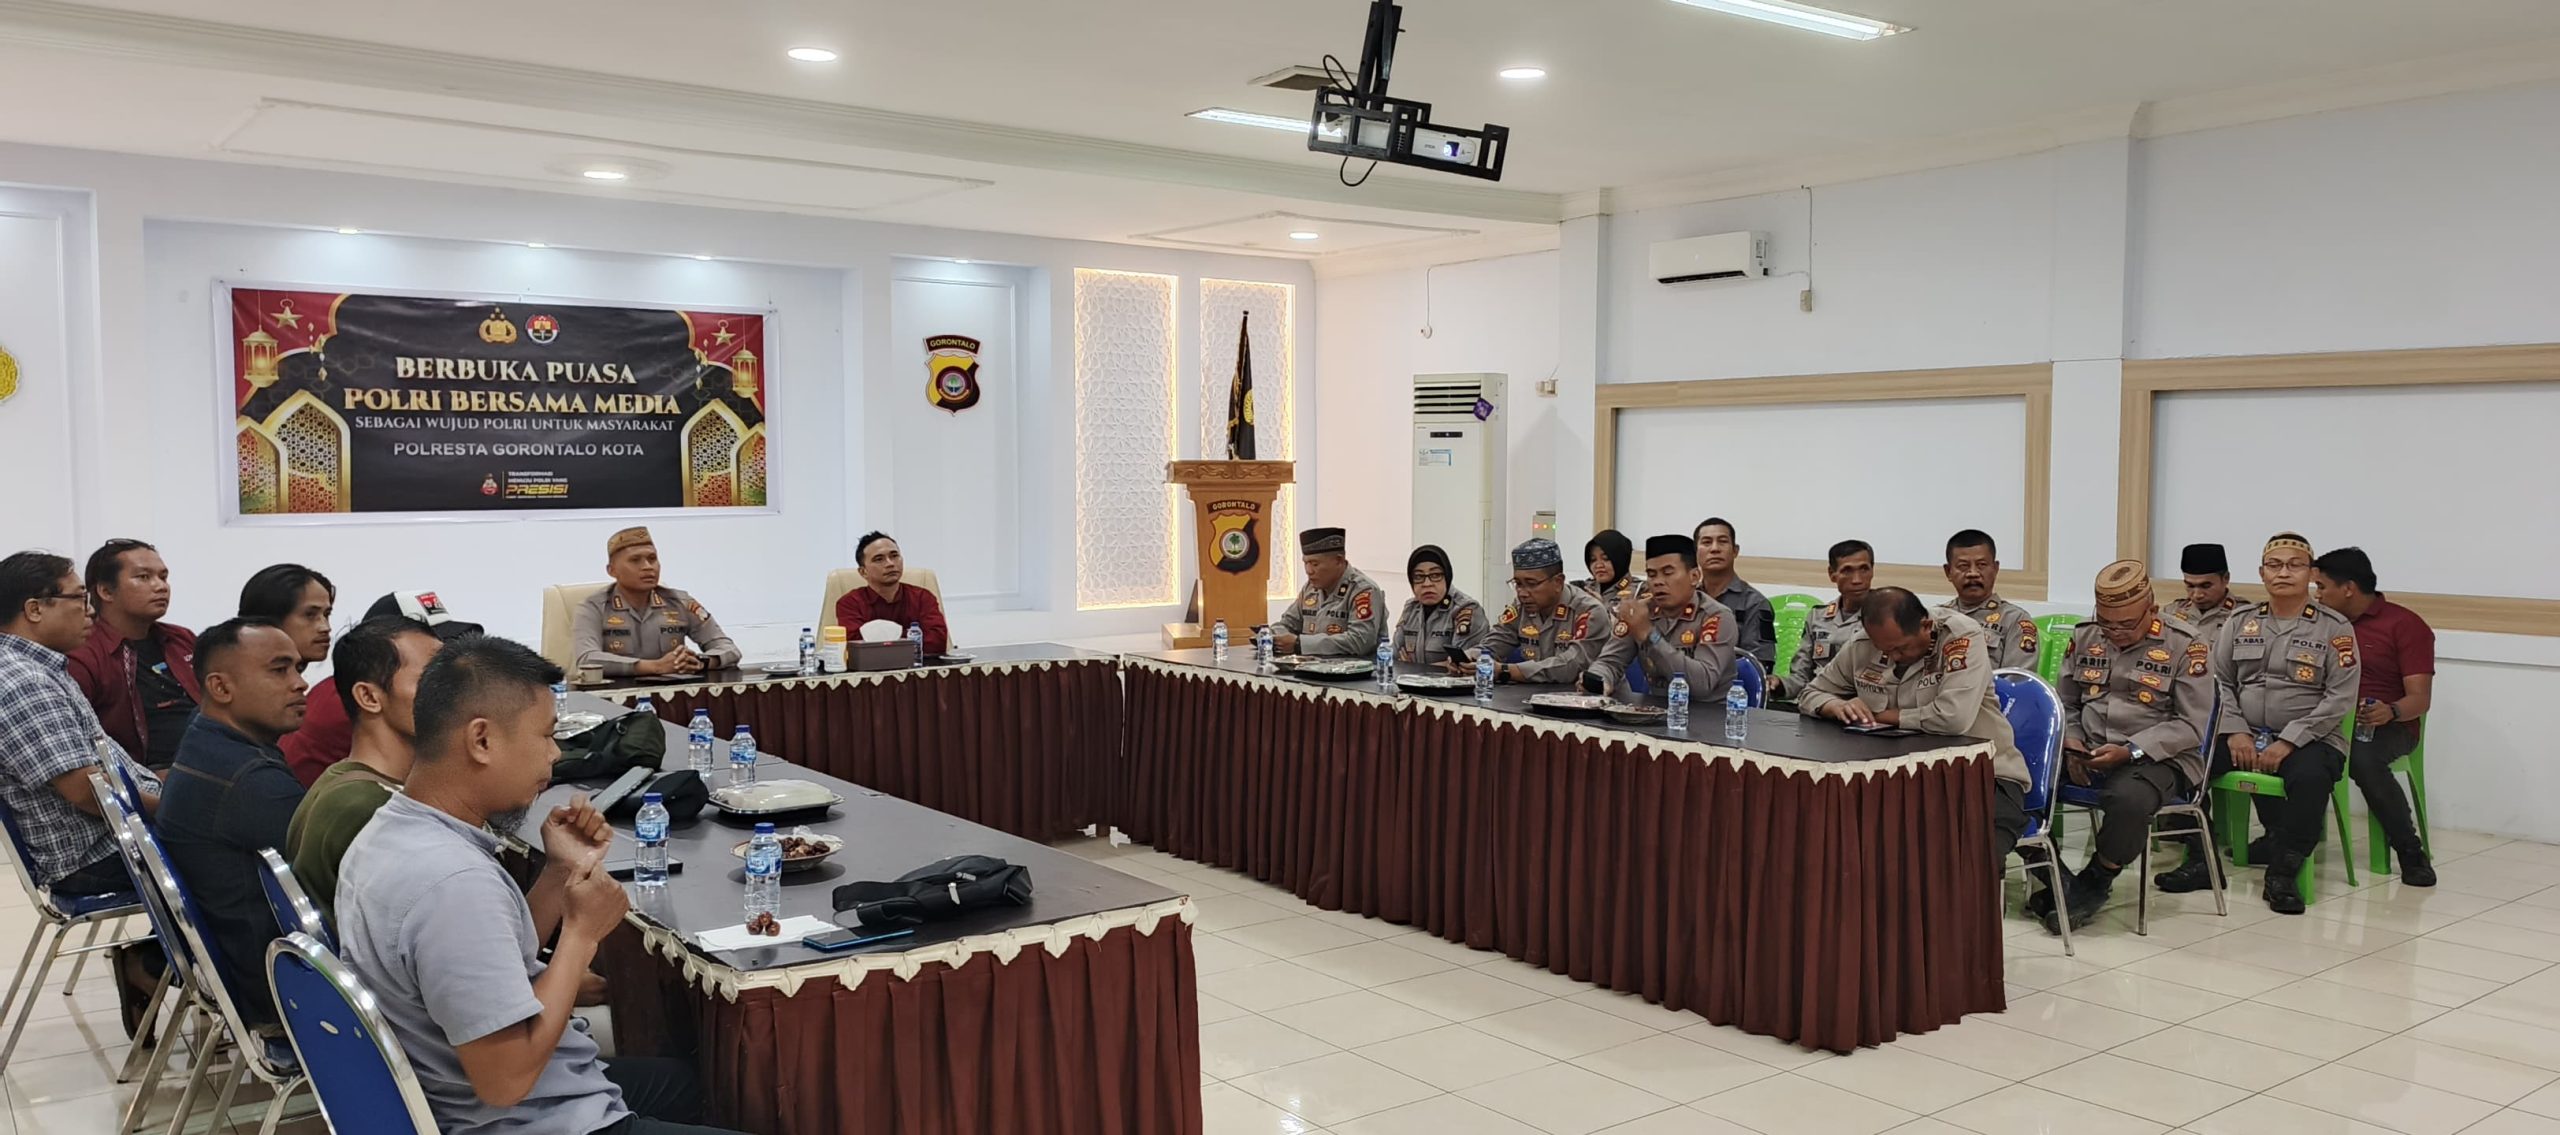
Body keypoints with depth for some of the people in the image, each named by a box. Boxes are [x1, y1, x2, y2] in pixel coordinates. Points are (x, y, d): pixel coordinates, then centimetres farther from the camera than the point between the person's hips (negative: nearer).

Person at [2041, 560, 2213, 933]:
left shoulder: (2187, 646, -5)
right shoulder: (2085, 636, 9)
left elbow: (2190, 725, -8)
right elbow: (2066, 703, 18)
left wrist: (2130, 751, -20)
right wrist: (2072, 742, -3)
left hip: (2158, 759, -4)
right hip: (2087, 753, 5)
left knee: (2127, 799, -39)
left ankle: (2095, 885, -11)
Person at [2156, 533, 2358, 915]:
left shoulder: (2335, 628, 2)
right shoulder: (2240, 622, 12)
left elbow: (2340, 697, -6)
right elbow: (2220, 681, 8)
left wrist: (2287, 742, -16)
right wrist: (2235, 731, -9)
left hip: (2309, 738, -3)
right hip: (2243, 735, 3)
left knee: (2310, 776, -37)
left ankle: (2282, 872, -18)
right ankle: (2201, 861, -9)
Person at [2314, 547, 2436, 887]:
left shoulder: (2405, 625, -1)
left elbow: (2420, 699, -9)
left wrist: (2390, 712, -30)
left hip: (2388, 725, -4)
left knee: (2363, 759, -38)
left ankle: (2411, 852, -18)